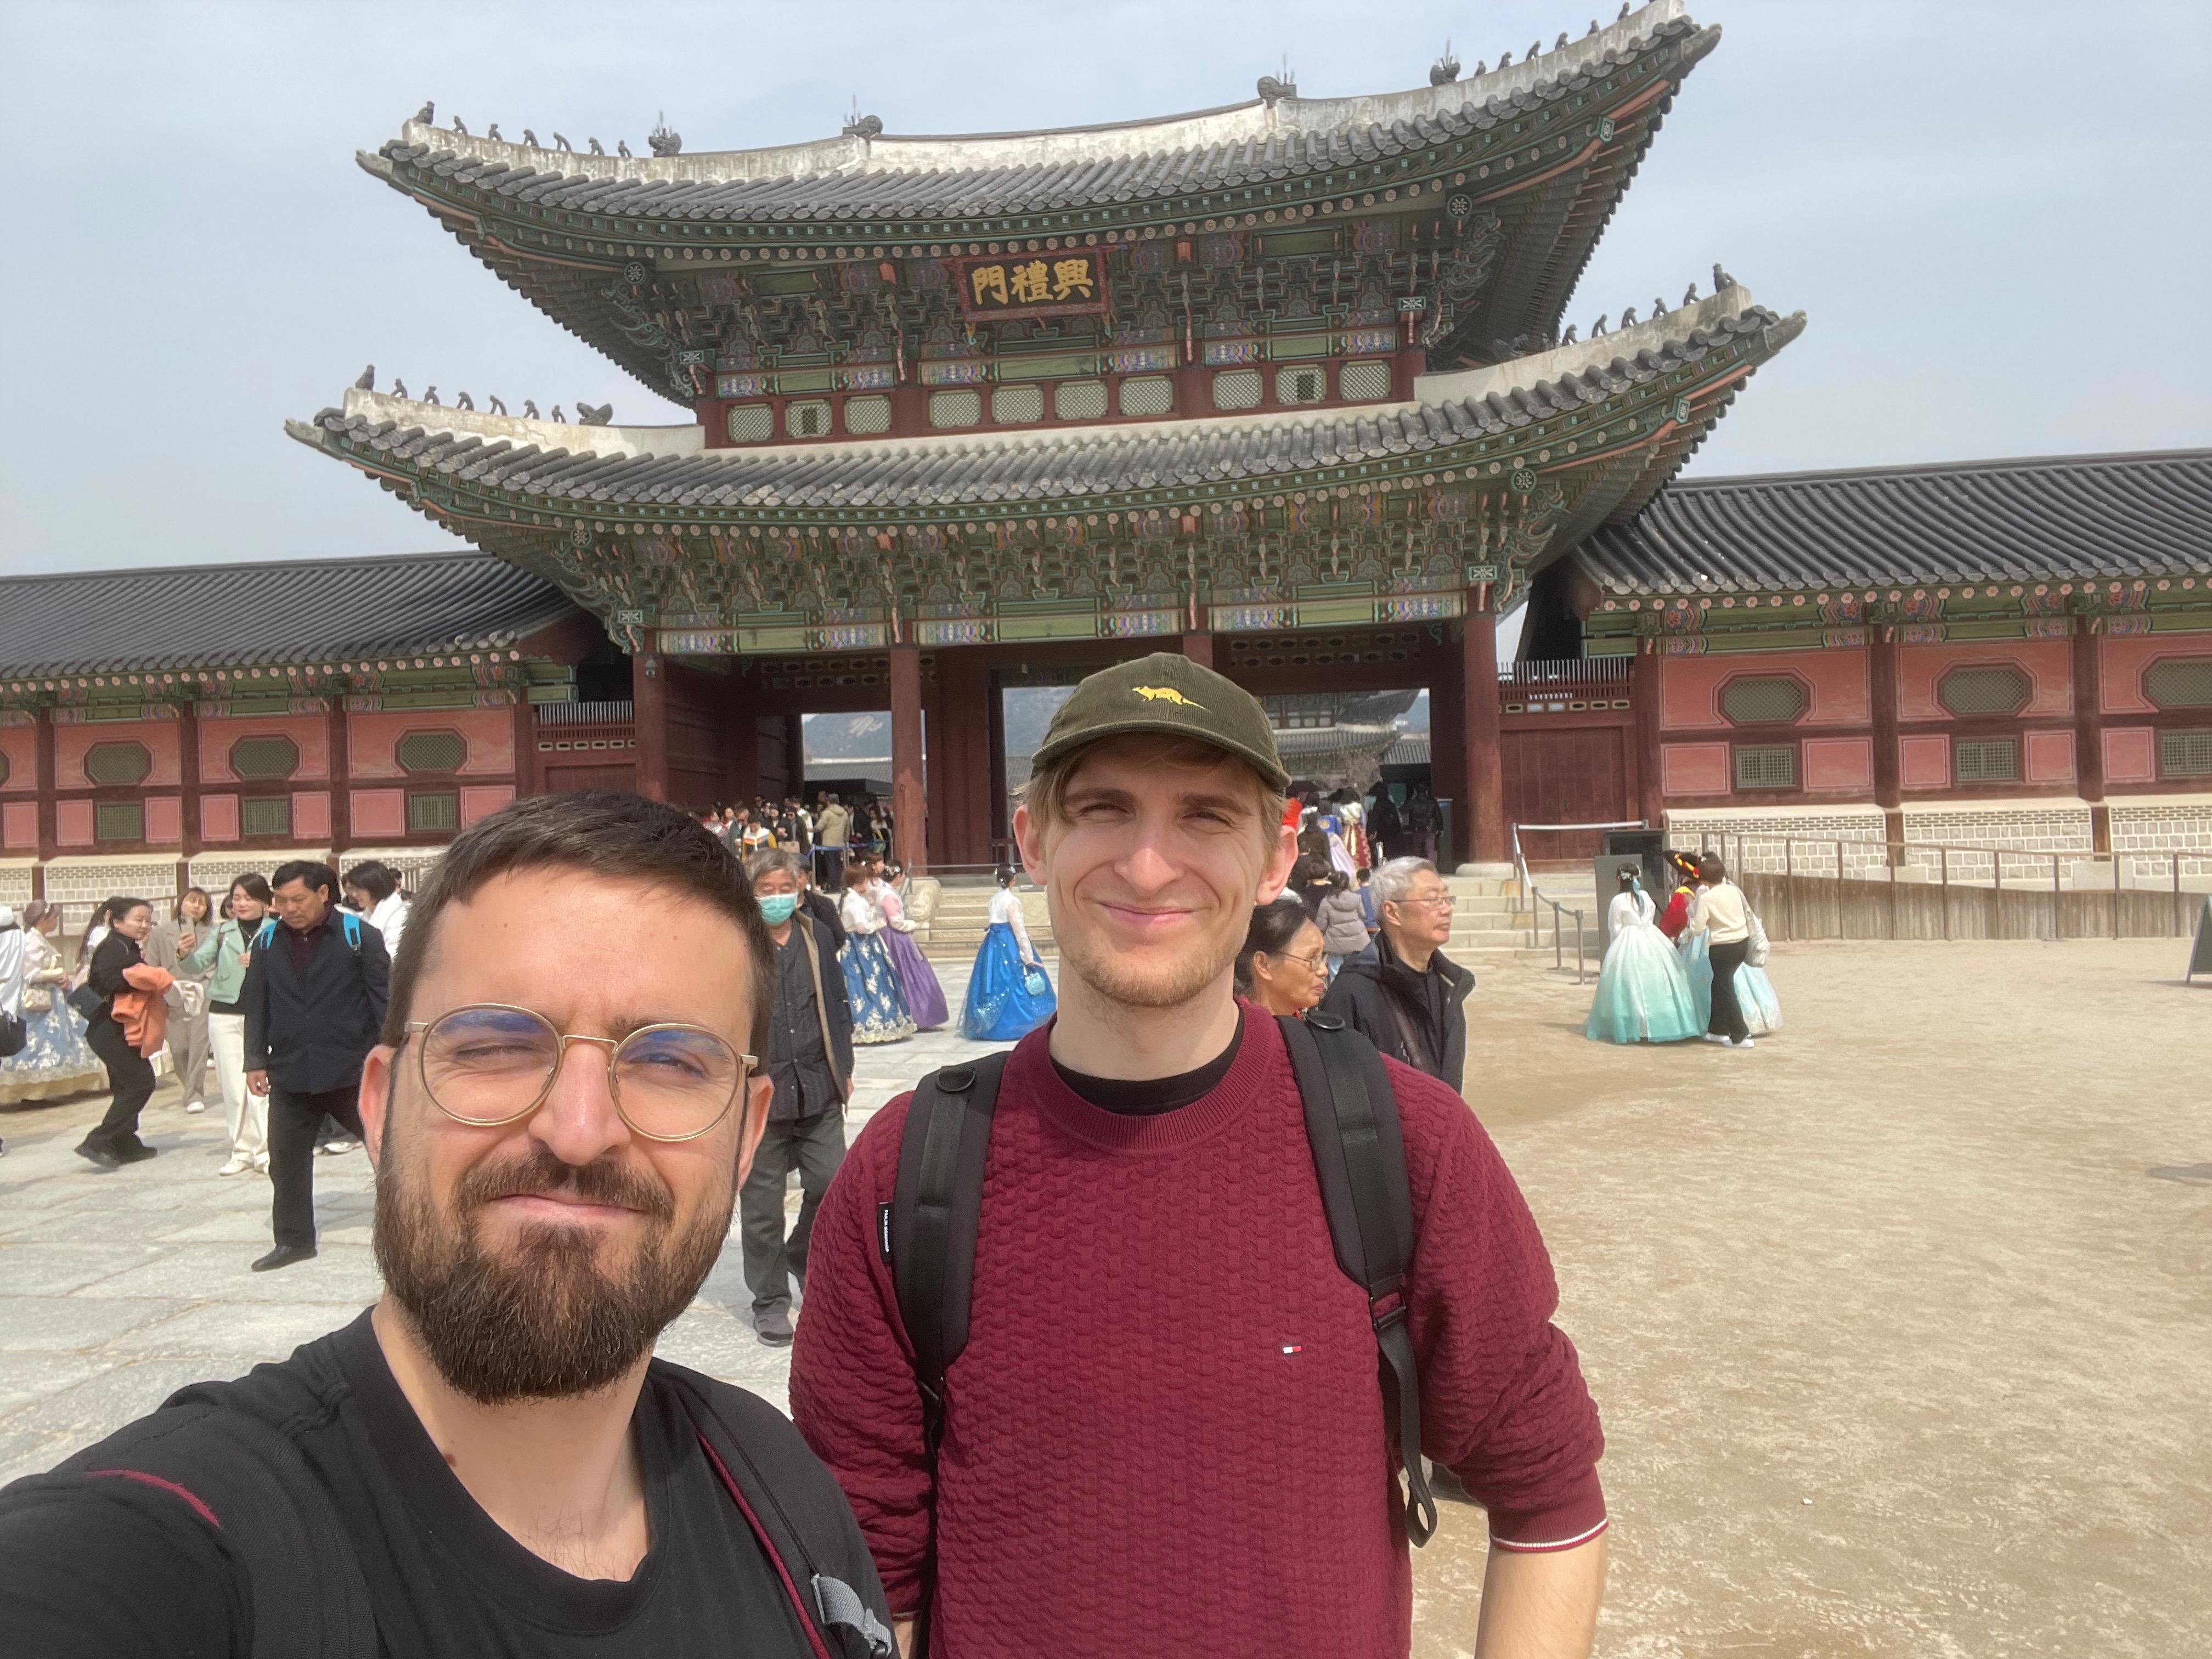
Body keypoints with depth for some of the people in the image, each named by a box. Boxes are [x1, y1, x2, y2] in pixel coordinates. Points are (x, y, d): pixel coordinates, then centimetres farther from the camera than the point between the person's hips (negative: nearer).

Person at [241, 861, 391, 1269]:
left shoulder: (359, 936, -7)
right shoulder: (267, 941, 6)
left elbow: (385, 997, -6)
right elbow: (255, 1006, 11)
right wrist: (256, 1061, 6)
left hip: (353, 1071, -4)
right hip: (290, 1075, 4)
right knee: (286, 1160, 10)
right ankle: (294, 1239, 26)